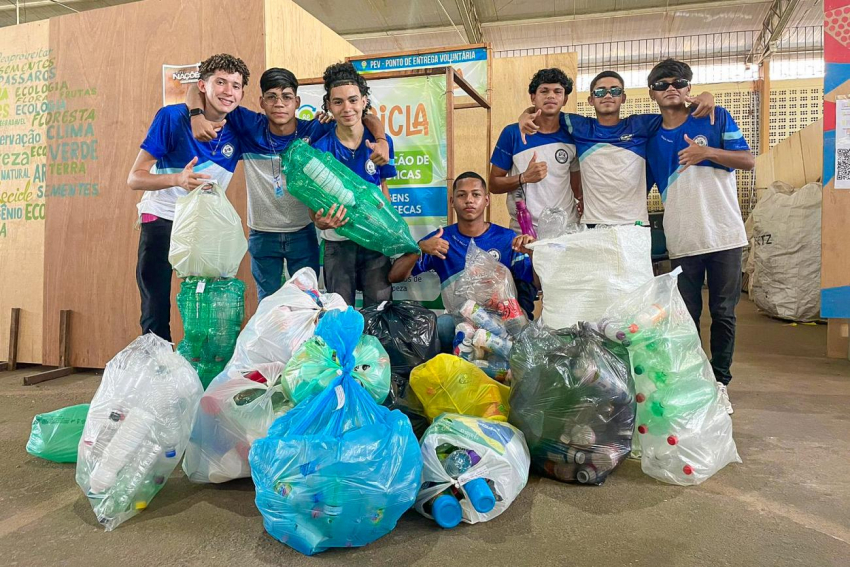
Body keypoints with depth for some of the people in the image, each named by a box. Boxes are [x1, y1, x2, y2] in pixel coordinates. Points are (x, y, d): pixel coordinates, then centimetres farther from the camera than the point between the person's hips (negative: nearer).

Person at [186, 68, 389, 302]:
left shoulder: (313, 131, -13)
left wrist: (381, 140, -28)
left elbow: (365, 117, -8)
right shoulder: (250, 128, -11)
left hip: (303, 233, 0)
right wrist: (197, 117, -28)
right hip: (262, 235, 1)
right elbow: (197, 91, -7)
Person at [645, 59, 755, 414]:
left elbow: (748, 160, -3)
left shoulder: (716, 118, 2)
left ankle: (720, 382, 20)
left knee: (723, 314, 6)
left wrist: (707, 152, -20)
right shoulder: (649, 138, 8)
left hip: (724, 236, -1)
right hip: (682, 242, 2)